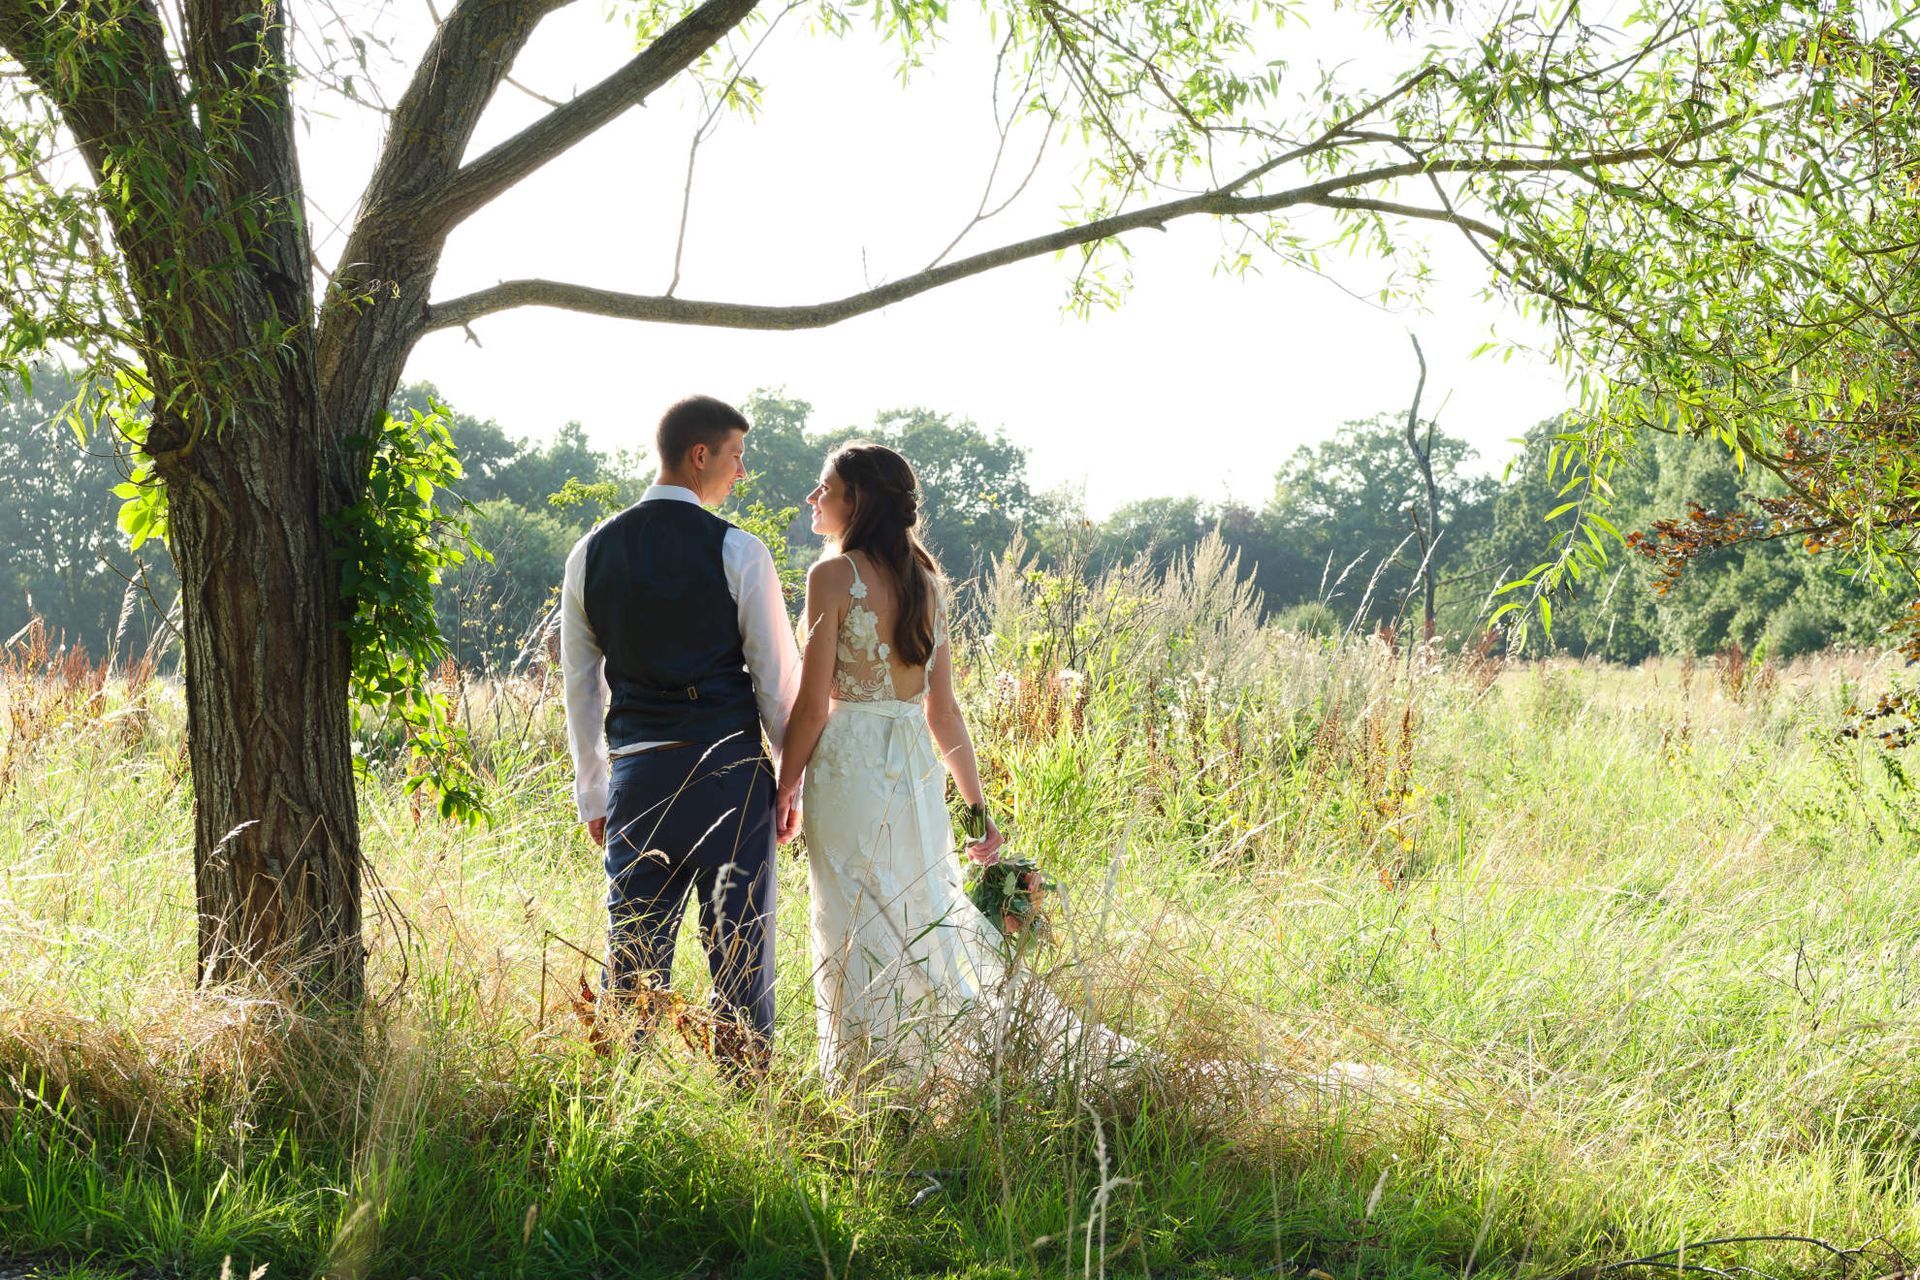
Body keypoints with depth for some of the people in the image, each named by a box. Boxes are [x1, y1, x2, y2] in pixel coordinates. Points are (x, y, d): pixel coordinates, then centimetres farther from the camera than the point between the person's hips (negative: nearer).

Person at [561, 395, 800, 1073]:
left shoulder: (592, 552, 7)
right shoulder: (738, 551, -6)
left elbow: (580, 684, 11)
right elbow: (777, 677, -4)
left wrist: (590, 791, 18)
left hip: (635, 778, 4)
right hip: (729, 772, -3)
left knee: (633, 951, 8)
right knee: (740, 946, 3)